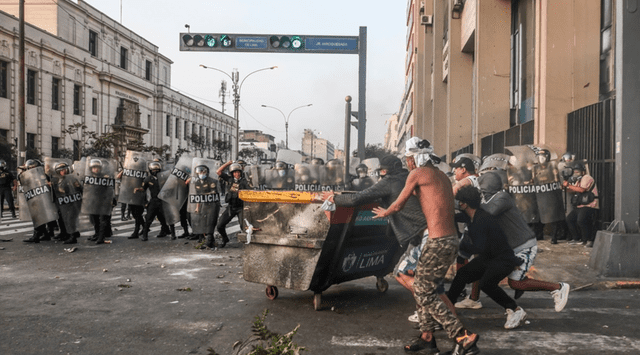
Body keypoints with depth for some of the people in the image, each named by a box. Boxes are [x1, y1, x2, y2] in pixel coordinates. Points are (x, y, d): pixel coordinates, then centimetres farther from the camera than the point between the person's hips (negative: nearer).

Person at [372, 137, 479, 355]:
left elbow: (398, 206, 2)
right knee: (422, 288, 18)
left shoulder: (418, 174, -6)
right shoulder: (442, 176, 17)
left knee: (424, 295, -2)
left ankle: (464, 336, -3)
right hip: (451, 240, 9)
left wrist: (383, 213, 22)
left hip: (439, 243, -9)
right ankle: (427, 337, 26)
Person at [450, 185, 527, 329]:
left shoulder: (482, 219, -26)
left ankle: (516, 311, -14)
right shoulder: (470, 216, 3)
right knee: (462, 274, 5)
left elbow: (481, 248, -28)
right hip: (487, 257, 10)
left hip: (503, 259, -10)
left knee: (486, 283, -30)